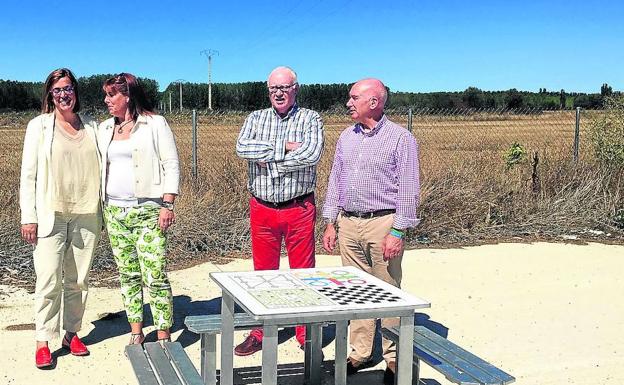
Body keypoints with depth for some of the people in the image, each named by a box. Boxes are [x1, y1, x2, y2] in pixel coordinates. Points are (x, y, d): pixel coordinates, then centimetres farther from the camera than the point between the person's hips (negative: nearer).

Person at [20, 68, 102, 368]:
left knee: (79, 280, 7)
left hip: (86, 216, 3)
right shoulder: (39, 126, 2)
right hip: (51, 216, -3)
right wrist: (28, 217, -6)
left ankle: (72, 334, 20)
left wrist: (103, 214, 10)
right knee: (49, 281, -5)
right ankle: (43, 342, 4)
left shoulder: (91, 126, 10)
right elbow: (28, 174, 1)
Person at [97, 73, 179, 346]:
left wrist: (168, 205, -12)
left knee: (155, 276, -9)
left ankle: (163, 336, 0)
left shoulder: (155, 124, -1)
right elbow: (100, 167, 19)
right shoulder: (104, 129, 15)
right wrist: (100, 209, 14)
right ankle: (136, 332, 19)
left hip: (148, 211, -5)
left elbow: (171, 165, -4)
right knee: (127, 274, 9)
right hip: (114, 211, 6)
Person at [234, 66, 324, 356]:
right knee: (263, 272, 11)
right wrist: (284, 148, -16)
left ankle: (306, 335, 17)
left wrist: (269, 159, -12)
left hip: (299, 209, -2)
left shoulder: (310, 119, 0)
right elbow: (242, 148, -11)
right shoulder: (256, 118, 8)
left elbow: (312, 155, -18)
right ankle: (260, 333, 23)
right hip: (262, 208, 3)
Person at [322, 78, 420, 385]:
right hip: (348, 223, 6)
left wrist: (398, 232, -14)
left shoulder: (400, 138, -5)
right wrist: (330, 223, 10)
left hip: (382, 224, -5)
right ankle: (359, 352, 20)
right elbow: (335, 181, 16)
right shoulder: (346, 137, 12)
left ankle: (395, 358, 11)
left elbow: (409, 190, -8)